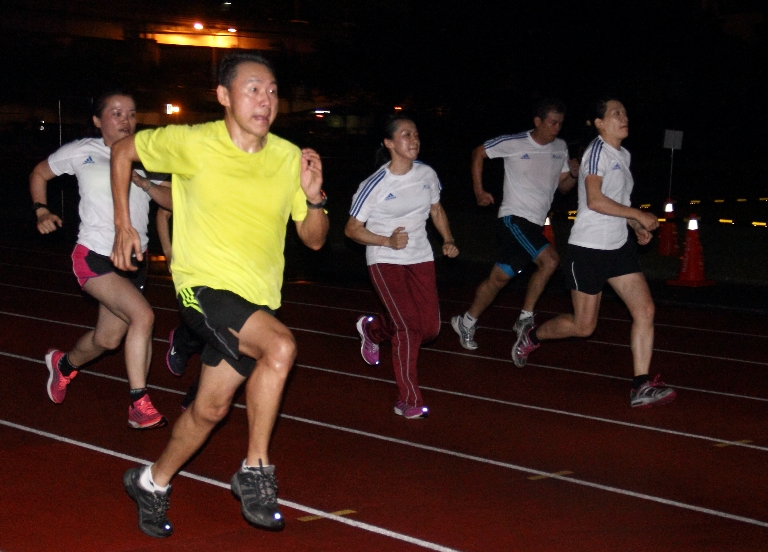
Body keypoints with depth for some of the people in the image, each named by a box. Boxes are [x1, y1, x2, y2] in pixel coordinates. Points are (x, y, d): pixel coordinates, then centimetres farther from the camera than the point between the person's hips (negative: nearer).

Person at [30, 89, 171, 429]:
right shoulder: (82, 152, -3)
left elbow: (170, 200, 2)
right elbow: (39, 174, 12)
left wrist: (144, 183, -15)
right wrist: (41, 212, 0)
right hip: (95, 258, -5)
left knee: (108, 339, 13)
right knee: (143, 315, -26)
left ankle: (64, 364, 47)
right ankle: (139, 405, -19)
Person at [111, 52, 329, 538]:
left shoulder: (289, 157, -2)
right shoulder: (192, 144, -11)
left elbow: (314, 239, 3)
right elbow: (123, 151, 6)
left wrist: (314, 197, -17)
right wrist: (123, 226, 5)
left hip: (257, 297, 5)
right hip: (203, 285, -5)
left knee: (211, 408, 12)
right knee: (281, 346, -30)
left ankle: (154, 481, 38)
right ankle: (256, 469, -15)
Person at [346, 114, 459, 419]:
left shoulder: (427, 174, -2)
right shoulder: (375, 185, -16)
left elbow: (436, 210, 15)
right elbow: (352, 229, -10)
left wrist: (448, 240, 0)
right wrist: (388, 241, -22)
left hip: (420, 258, 5)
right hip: (385, 260, -5)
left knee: (430, 327, 0)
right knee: (409, 326, -18)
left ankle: (373, 328, 31)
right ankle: (408, 401, -5)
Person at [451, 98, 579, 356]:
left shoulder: (561, 148, 9)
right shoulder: (514, 143, -7)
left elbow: (563, 187, 15)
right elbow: (478, 153, 5)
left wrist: (574, 174, -7)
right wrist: (479, 191, 2)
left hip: (534, 225, 6)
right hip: (514, 218, -6)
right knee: (550, 260, -20)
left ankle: (467, 322, 15)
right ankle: (526, 319, -7)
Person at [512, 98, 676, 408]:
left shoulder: (623, 156, 14)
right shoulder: (598, 151, -13)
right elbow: (595, 200, -24)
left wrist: (637, 226, 9)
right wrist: (638, 215, -20)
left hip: (619, 246, 8)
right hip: (588, 248, -8)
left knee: (645, 309, -7)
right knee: (583, 326, 1)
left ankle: (641, 387, -6)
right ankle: (532, 337, 30)